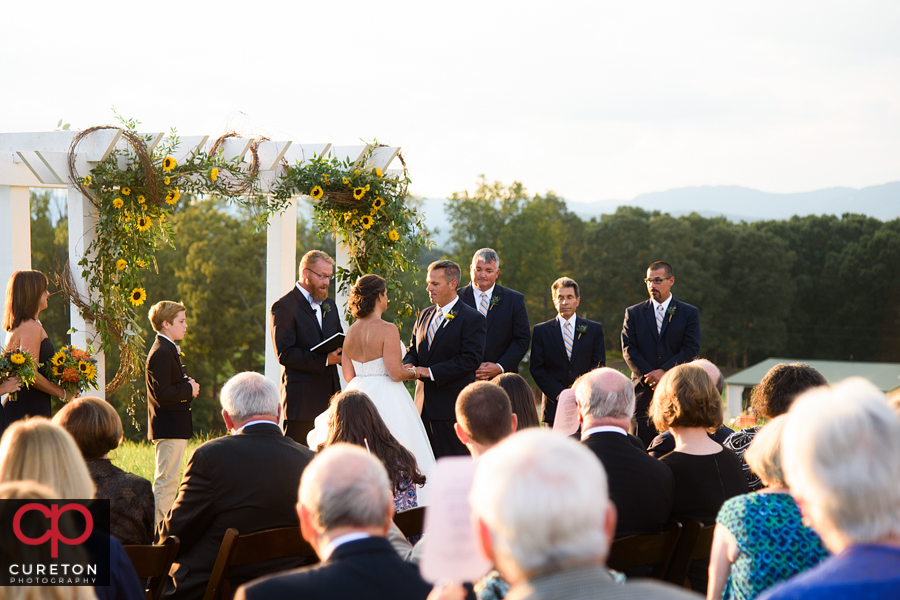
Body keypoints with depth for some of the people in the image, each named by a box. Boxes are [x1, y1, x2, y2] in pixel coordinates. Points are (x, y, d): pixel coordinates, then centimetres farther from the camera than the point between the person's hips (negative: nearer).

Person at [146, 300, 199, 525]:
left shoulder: (168, 350, 18)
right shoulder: (162, 353, -17)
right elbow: (162, 392, -24)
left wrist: (188, 385, 7)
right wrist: (189, 390, -13)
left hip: (172, 428, 11)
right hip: (170, 428, -11)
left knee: (167, 480, 15)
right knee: (166, 479, -8)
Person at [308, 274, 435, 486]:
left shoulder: (351, 331, 8)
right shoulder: (388, 330, -12)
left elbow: (349, 375, 10)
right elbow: (395, 373, -16)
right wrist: (411, 373, 4)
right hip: (385, 398, -7)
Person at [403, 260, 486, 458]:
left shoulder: (472, 319, -7)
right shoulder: (425, 315, 16)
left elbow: (470, 359, -16)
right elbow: (413, 349, 21)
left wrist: (431, 372, -19)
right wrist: (408, 365, -4)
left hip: (452, 407, -7)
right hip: (424, 405, 7)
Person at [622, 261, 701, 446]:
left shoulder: (690, 313, 8)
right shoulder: (633, 313, 11)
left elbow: (691, 349, -1)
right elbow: (628, 349, 3)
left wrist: (664, 371, -13)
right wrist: (650, 376, -9)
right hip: (644, 390, 1)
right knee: (643, 446, -4)